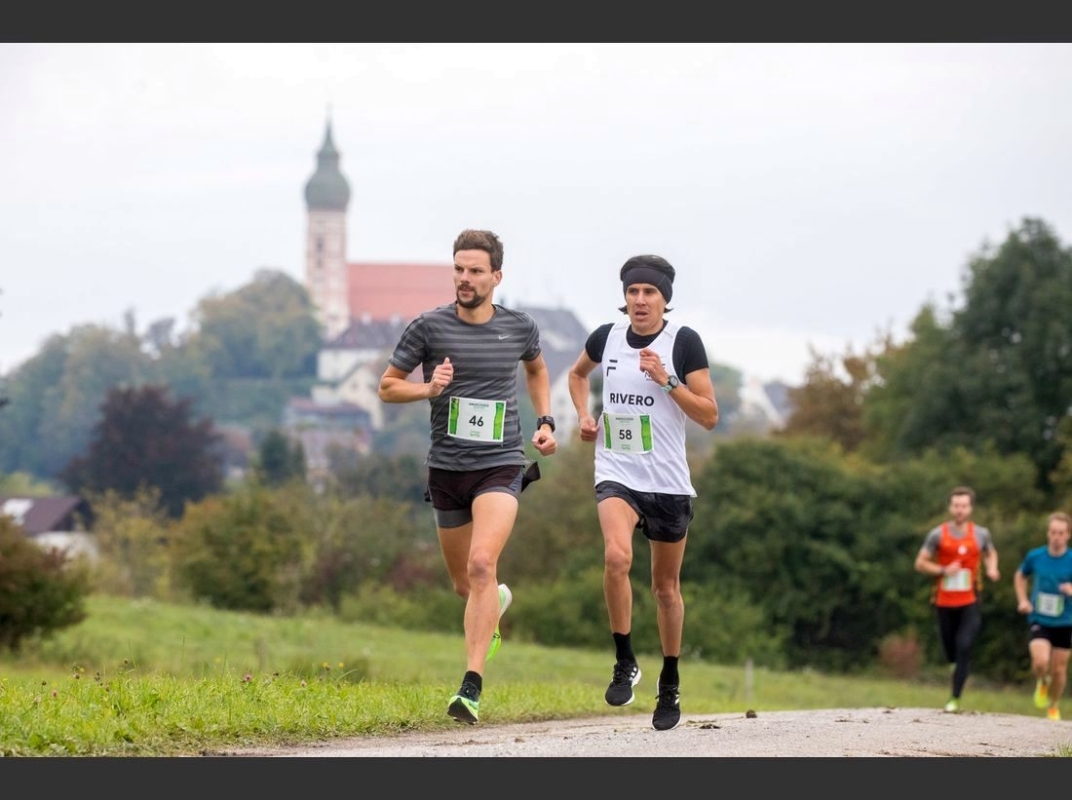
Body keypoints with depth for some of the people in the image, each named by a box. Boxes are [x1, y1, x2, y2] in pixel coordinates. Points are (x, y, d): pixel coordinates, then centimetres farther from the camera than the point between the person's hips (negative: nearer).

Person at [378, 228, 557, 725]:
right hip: (446, 468, 2)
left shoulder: (520, 328, 2)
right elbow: (387, 386, 3)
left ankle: (472, 687, -24)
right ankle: (498, 601, 52)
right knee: (465, 585, 12)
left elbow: (536, 369, 24)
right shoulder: (429, 327, -4)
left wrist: (545, 422, 11)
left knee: (482, 564, -23)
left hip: (501, 465, -2)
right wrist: (428, 388, -16)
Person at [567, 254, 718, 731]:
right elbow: (577, 373, 25)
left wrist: (667, 381, -19)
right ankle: (625, 664, -14)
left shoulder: (684, 342, -7)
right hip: (617, 475, 1)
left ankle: (670, 686, 28)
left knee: (666, 587, 11)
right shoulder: (606, 337, 2)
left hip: (668, 481, -1)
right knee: (616, 556, -27)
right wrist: (584, 414, 8)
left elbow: (710, 416, -8)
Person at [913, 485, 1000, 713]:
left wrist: (991, 570, 0)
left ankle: (955, 698, -10)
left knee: (964, 649, -15)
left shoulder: (981, 534, 2)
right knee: (951, 652, 8)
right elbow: (920, 564, 1)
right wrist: (943, 570, -15)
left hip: (970, 603, -1)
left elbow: (991, 554, 22)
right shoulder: (937, 534, -3)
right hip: (945, 602, 1)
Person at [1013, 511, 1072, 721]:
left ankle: (1054, 708, 33)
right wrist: (1022, 600, 2)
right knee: (1041, 661, -22)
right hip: (1039, 621, 0)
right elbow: (1020, 576, 16)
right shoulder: (1035, 556, -5)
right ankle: (1042, 682, 14)